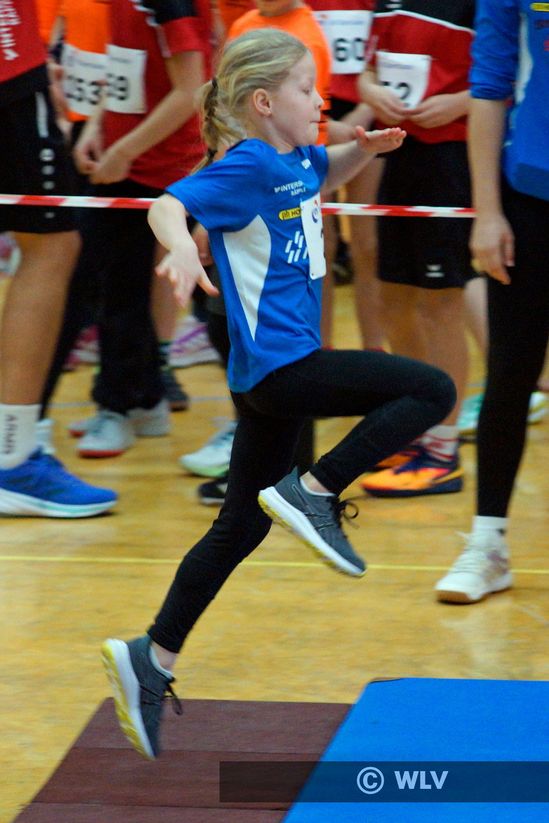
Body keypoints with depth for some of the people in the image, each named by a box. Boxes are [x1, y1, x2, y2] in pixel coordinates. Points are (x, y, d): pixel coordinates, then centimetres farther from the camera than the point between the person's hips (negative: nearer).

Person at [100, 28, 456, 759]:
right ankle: (313, 491, -13)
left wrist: (364, 148, 15)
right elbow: (167, 206, -26)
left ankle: (151, 659, 15)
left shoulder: (296, 159, 13)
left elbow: (325, 176, 36)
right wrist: (181, 247, -48)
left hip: (278, 371, 9)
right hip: (277, 364, -9)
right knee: (431, 390, -13)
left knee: (242, 527, 12)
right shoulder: (247, 165, -13)